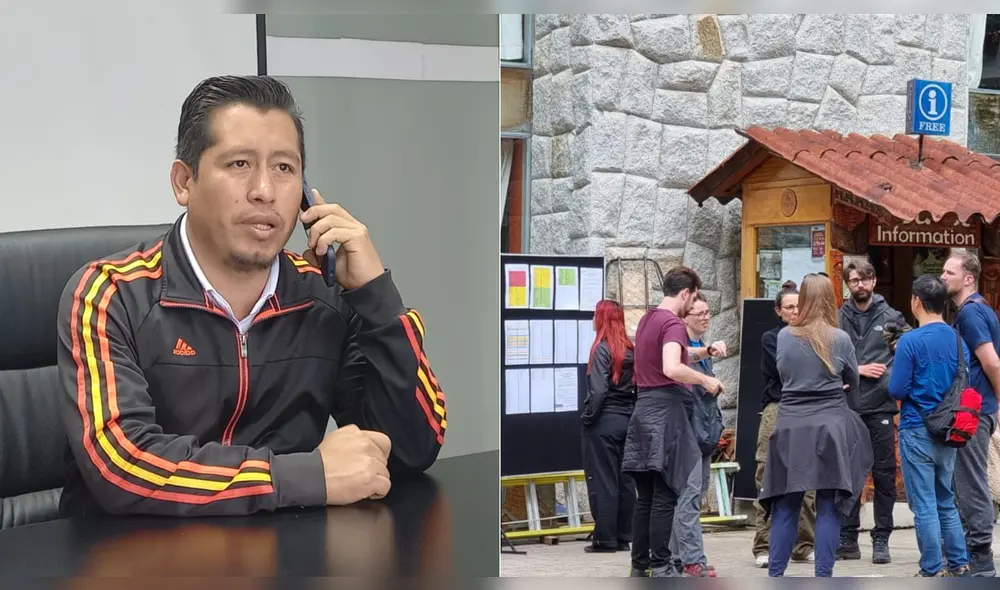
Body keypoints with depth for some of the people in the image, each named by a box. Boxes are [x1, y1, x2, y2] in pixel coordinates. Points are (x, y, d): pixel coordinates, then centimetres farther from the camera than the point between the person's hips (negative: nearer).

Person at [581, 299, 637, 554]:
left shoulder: (602, 349, -13)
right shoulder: (631, 350, 6)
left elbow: (598, 391, -19)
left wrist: (588, 417, -8)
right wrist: (632, 413, 13)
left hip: (604, 421, -6)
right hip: (627, 420, 7)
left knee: (602, 482, 0)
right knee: (625, 480, 11)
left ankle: (605, 539, 2)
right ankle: (623, 537, 16)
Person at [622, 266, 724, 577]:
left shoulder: (646, 319, 16)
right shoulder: (673, 324, -12)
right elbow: (671, 368, -28)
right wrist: (705, 380, -15)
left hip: (644, 408, 9)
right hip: (666, 411, -9)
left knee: (645, 496, 11)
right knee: (665, 496, -4)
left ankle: (639, 564, 15)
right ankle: (660, 567, -2)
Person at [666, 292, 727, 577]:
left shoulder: (704, 350, 19)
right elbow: (685, 356, -32)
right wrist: (708, 350, -50)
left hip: (705, 433, 9)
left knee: (695, 497, 11)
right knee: (689, 495, -14)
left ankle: (680, 557, 17)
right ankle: (693, 561, -17)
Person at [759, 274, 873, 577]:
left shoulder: (784, 336, 0)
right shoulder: (840, 339, -3)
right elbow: (852, 384, 11)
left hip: (790, 428, 2)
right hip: (830, 428, -2)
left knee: (785, 506, 8)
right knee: (828, 507, 2)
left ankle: (774, 574, 10)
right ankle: (823, 575, 1)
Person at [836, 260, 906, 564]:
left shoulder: (892, 317, 5)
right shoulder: (838, 318, 5)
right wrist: (858, 370, -9)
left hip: (881, 407, -1)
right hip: (847, 407, 1)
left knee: (884, 474, 2)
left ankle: (881, 540, 10)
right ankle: (848, 539, 15)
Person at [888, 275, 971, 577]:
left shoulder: (910, 341, -15)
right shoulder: (958, 340, 3)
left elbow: (897, 391, -14)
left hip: (917, 431, -6)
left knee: (924, 505, 1)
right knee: (946, 501, 18)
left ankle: (933, 571, 5)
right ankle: (959, 564, 20)